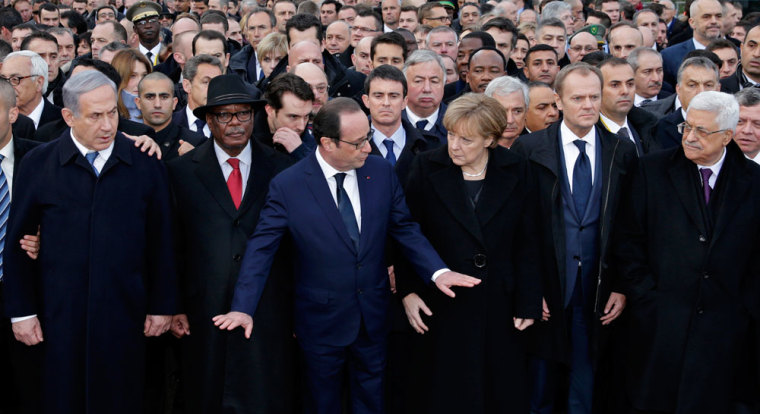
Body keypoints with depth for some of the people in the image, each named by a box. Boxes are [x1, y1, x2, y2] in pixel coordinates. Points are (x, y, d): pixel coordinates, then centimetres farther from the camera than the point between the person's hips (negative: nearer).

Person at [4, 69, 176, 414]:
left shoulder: (145, 163, 0)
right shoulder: (38, 164, 0)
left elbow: (161, 240, 3)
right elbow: (18, 242, 3)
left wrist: (162, 306, 4)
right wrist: (22, 310, 2)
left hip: (125, 313, 0)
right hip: (59, 317, 0)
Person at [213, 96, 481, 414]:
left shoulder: (381, 171, -5)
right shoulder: (287, 185, -14)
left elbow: (404, 228, 2)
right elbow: (262, 247, -11)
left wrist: (438, 271, -12)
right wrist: (244, 307, -20)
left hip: (373, 318, 3)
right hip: (321, 322, -3)